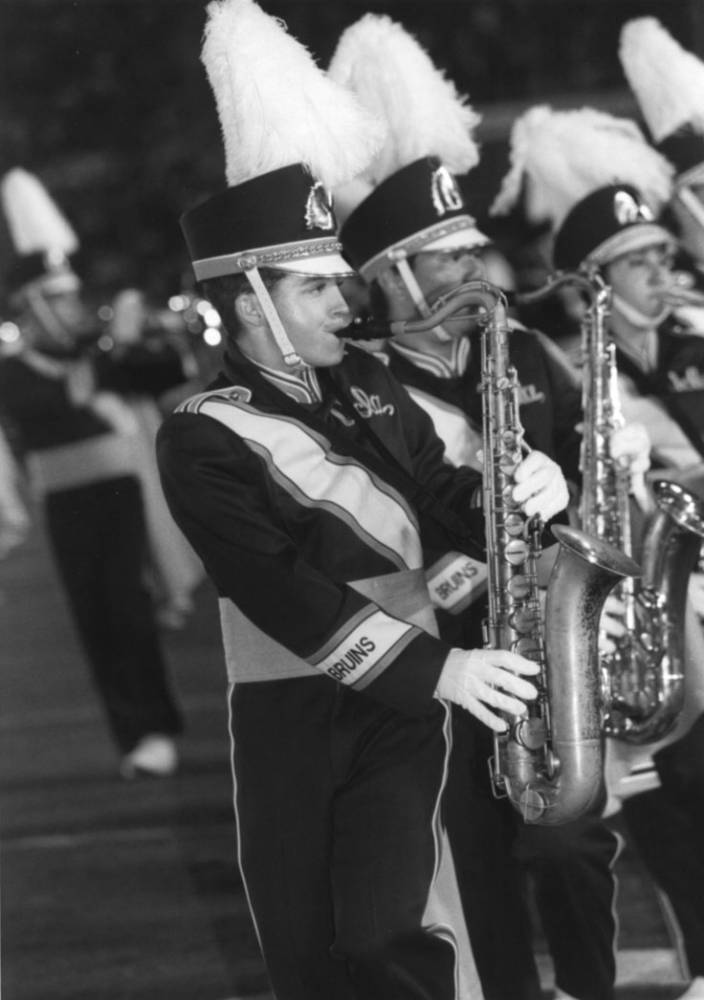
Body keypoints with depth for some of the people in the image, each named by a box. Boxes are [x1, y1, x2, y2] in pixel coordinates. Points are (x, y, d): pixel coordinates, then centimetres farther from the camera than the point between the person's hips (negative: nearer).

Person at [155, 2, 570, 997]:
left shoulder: (363, 385, 9)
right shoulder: (202, 439, -11)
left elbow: (442, 495, 14)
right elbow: (281, 593, -19)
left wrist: (522, 493, -11)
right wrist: (435, 668, -25)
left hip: (397, 706, 3)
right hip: (290, 713, -3)